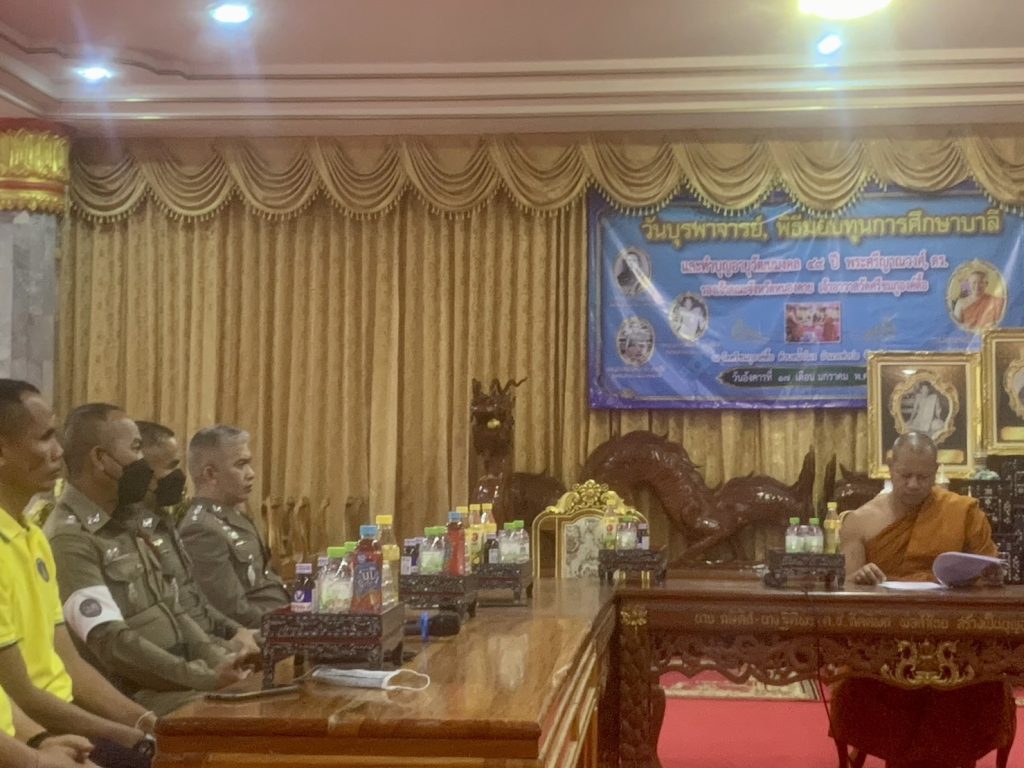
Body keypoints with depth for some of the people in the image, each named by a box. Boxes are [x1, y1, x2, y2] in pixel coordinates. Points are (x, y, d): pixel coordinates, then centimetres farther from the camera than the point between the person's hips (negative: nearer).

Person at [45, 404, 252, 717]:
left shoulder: (123, 527, 16)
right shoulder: (69, 541, -14)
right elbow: (112, 644, -22)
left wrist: (219, 662, 0)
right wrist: (206, 678, -22)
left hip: (173, 683, 9)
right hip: (132, 697, -9)